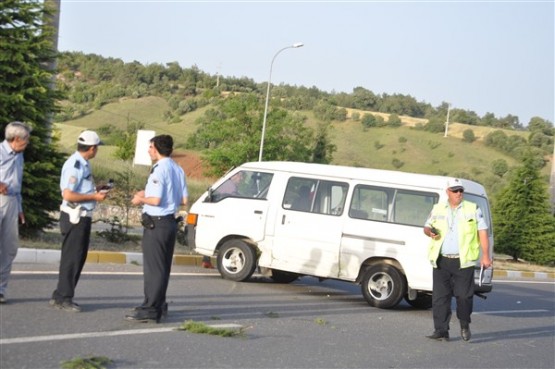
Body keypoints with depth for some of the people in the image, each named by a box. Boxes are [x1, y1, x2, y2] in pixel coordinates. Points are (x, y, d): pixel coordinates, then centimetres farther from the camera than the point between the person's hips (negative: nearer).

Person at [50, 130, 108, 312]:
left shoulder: (82, 164, 11)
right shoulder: (75, 165, -19)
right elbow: (67, 195, -24)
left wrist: (95, 189, 12)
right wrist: (94, 197, -19)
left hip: (82, 217, 10)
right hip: (75, 218, -10)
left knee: (78, 258, 15)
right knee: (71, 258, -3)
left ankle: (60, 296, 23)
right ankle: (63, 298, 5)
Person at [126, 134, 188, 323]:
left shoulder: (159, 170, -17)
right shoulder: (177, 169, 10)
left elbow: (156, 200, -24)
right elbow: (183, 200, 13)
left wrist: (141, 199, -3)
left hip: (156, 223, -9)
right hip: (170, 221, 9)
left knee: (153, 267, -6)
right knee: (163, 266, 16)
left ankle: (150, 310, -4)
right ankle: (158, 304, 25)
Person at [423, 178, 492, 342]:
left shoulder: (473, 209, 5)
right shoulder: (438, 209, 13)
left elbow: (482, 232, 3)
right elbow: (426, 226, 21)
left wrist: (485, 255, -5)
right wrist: (430, 231, -5)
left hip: (463, 261, -2)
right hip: (441, 261, 2)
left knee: (464, 296, -4)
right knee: (439, 297, -1)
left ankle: (465, 325, 19)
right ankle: (441, 331, 4)